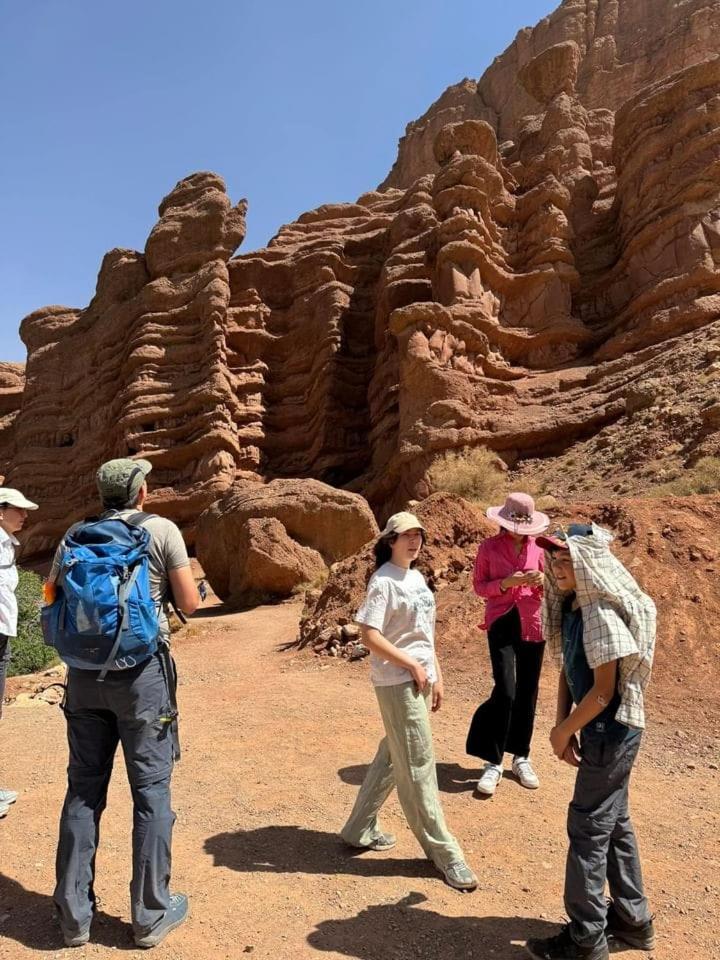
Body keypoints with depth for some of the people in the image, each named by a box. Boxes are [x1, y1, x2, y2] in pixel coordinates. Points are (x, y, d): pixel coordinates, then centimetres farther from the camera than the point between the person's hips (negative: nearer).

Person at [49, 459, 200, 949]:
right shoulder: (162, 529, -6)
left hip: (85, 671, 5)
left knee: (84, 790, 15)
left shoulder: (77, 534, 6)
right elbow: (190, 602, -5)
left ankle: (75, 914, 26)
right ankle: (152, 914, 19)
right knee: (151, 790, 8)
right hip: (141, 672, -4)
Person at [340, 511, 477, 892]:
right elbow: (370, 636, -19)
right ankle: (445, 853, 15)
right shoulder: (383, 581, -15)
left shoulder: (417, 578, 12)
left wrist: (436, 676, 15)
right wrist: (412, 666, -16)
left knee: (392, 758, 18)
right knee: (418, 766, 2)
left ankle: (360, 829, 34)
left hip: (419, 680, 9)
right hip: (398, 682, -9)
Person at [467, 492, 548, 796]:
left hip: (532, 625, 4)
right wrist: (506, 582, -19)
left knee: (527, 693, 10)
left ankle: (521, 757, 27)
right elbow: (479, 586, -2)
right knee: (505, 692, -12)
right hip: (502, 624, -3)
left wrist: (541, 581, -12)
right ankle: (493, 763, 3)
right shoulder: (489, 547, -4)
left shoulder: (537, 547, 4)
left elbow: (547, 588, 11)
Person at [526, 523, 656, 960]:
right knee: (614, 822, 21)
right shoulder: (573, 607, 3)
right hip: (605, 729, 9)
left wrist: (563, 731, -12)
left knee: (588, 828, 2)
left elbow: (603, 690, -23)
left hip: (611, 730, -9)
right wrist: (562, 725, -2)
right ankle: (633, 919, 39)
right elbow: (569, 670, 7)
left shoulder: (602, 613, -25)